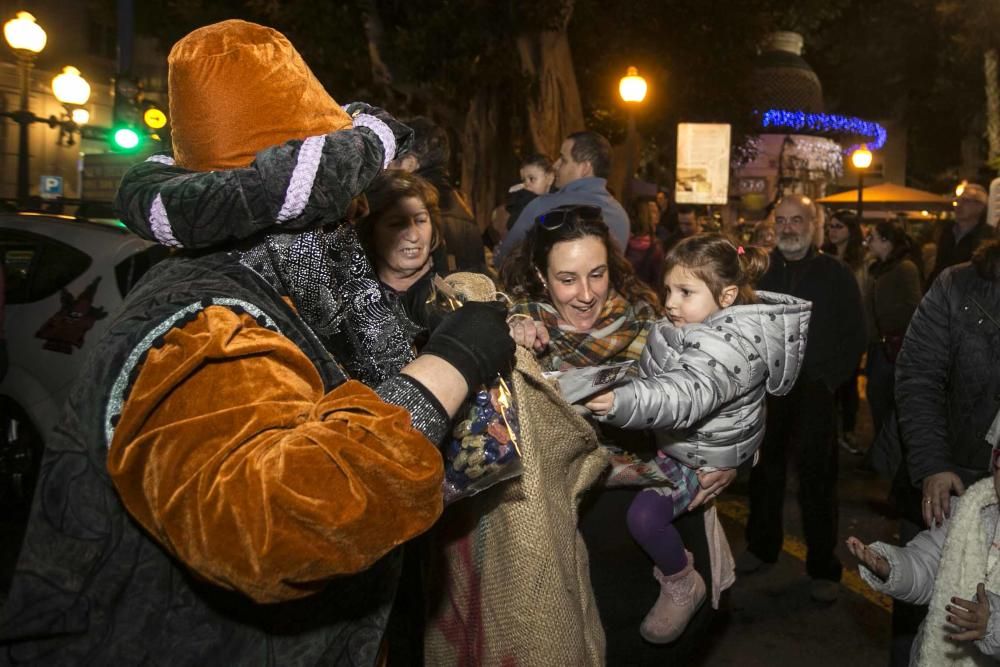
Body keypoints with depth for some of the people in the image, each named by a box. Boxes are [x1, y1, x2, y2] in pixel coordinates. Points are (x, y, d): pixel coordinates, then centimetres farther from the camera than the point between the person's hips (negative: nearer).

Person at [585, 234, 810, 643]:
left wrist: (621, 403, -62)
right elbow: (657, 379, 14)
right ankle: (672, 557, 30)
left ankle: (682, 584, 11)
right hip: (673, 438, 9)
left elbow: (688, 394, -47)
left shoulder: (734, 342, -30)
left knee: (644, 514, -20)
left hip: (704, 456, -9)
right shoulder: (691, 326, -1)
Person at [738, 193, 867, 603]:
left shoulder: (835, 274, 1)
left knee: (817, 478, 3)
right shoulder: (762, 271, 6)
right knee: (765, 472, 13)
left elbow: (854, 336, 1)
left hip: (815, 390, -2)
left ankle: (822, 568, 16)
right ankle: (762, 546, 30)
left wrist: (830, 380, -8)